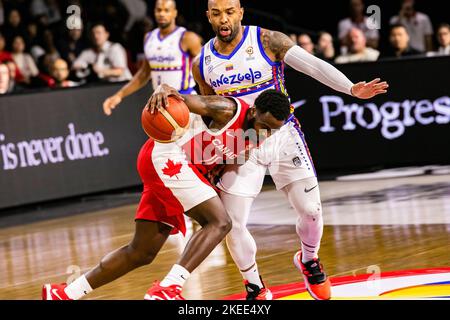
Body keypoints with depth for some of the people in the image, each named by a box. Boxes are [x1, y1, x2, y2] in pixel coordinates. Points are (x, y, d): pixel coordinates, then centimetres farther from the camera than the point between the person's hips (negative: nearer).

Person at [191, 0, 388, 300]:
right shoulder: (202, 64, -3)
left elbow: (313, 65, -23)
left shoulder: (268, 41, -13)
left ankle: (309, 260, 31)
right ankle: (255, 286, 17)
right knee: (233, 224, -7)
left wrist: (351, 89, -37)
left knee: (311, 210, -2)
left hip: (282, 136, -2)